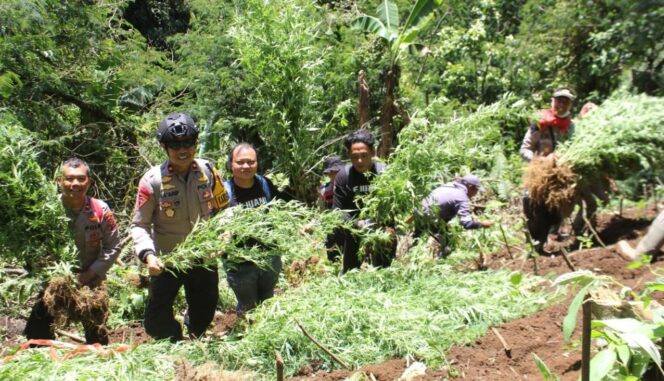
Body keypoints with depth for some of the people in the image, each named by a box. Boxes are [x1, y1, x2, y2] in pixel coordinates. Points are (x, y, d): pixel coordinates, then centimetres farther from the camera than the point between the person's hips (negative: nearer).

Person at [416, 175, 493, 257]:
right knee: (446, 246, 8)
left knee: (415, 238, 35)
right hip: (430, 219, -10)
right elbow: (467, 223, -22)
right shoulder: (462, 198, -14)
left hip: (420, 212, 10)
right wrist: (482, 224, -8)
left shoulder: (450, 185, 13)